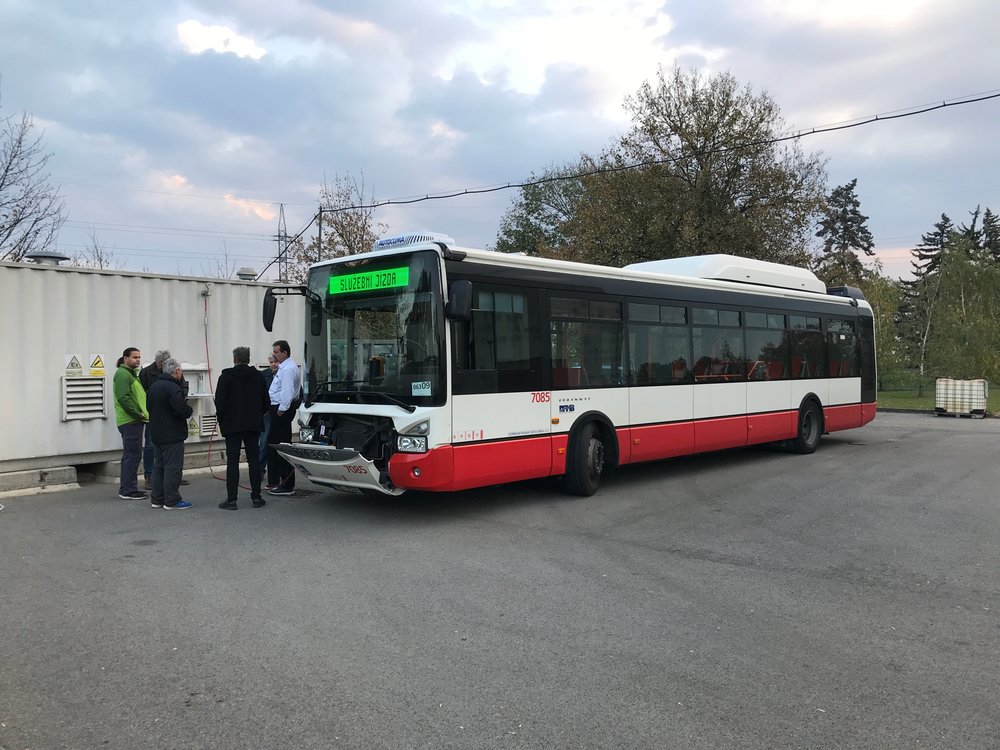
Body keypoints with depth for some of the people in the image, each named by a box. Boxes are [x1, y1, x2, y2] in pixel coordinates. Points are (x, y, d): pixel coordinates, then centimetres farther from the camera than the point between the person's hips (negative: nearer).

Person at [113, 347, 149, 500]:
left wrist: (142, 414, 13)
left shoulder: (131, 373, 21)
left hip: (134, 421, 11)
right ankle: (128, 490, -4)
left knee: (131, 455, 14)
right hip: (130, 422, -11)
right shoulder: (122, 374, -12)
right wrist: (138, 414, -18)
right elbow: (123, 398, -22)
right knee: (132, 455, -8)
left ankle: (127, 489, 21)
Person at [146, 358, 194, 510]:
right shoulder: (173, 388, -19)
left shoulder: (153, 386, 11)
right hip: (172, 435, -9)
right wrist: (189, 410, -3)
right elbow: (182, 411, -23)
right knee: (173, 467, -5)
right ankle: (172, 501, -3)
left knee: (158, 466, 14)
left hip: (156, 434, 9)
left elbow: (149, 407, 19)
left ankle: (157, 499, 19)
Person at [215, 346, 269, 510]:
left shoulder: (226, 377, -7)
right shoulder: (259, 376, 4)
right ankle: (256, 497, 9)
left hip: (232, 425, -3)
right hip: (253, 425, 3)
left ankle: (231, 499, -1)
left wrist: (222, 419, 5)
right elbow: (266, 403, 5)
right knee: (254, 460, 7)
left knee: (232, 462, 0)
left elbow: (220, 403, -10)